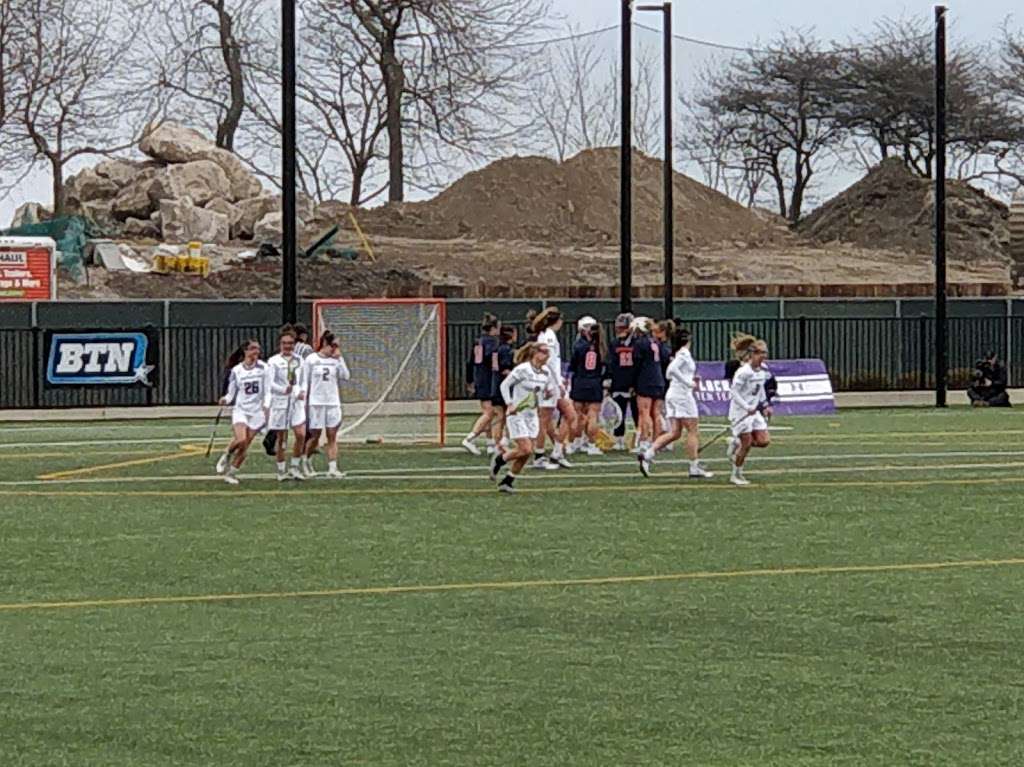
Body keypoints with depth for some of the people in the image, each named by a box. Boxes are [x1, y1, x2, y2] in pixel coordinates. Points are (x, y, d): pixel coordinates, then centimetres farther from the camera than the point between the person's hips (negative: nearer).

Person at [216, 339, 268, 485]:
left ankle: (232, 473, 14)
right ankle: (227, 456, 8)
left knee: (245, 446, -1)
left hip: (256, 411, 1)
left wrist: (266, 408, -5)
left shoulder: (262, 368, -1)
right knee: (240, 440, -22)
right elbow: (232, 392, 7)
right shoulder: (236, 370, 0)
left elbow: (267, 389, 2)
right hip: (240, 409, -1)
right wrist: (226, 399, -14)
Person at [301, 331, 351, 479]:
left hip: (333, 402, 3)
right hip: (316, 402, -3)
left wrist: (339, 358, -7)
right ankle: (307, 462, 28)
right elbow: (305, 382, 2)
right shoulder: (311, 359, -1)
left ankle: (332, 468, -7)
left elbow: (346, 376, -5)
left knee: (332, 437, -3)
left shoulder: (336, 360, 8)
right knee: (315, 436, 4)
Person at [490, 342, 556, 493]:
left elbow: (549, 389, 19)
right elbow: (505, 385, -10)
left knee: (527, 453, 1)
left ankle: (508, 481, 13)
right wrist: (509, 404, -18)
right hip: (517, 414, -7)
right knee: (526, 449, -15)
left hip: (532, 415, 7)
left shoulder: (546, 372, 4)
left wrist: (549, 393, -4)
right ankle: (499, 459, 11)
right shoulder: (522, 370, -16)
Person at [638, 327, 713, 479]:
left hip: (672, 394, 9)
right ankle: (694, 467, -2)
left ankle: (647, 455, 0)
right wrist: (689, 383, -22)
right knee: (693, 431, -3)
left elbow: (669, 374, 20)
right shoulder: (684, 354, -11)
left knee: (674, 433, 8)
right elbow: (672, 369, -26)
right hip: (682, 394, -9)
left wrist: (692, 379, 13)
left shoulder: (680, 354, 15)